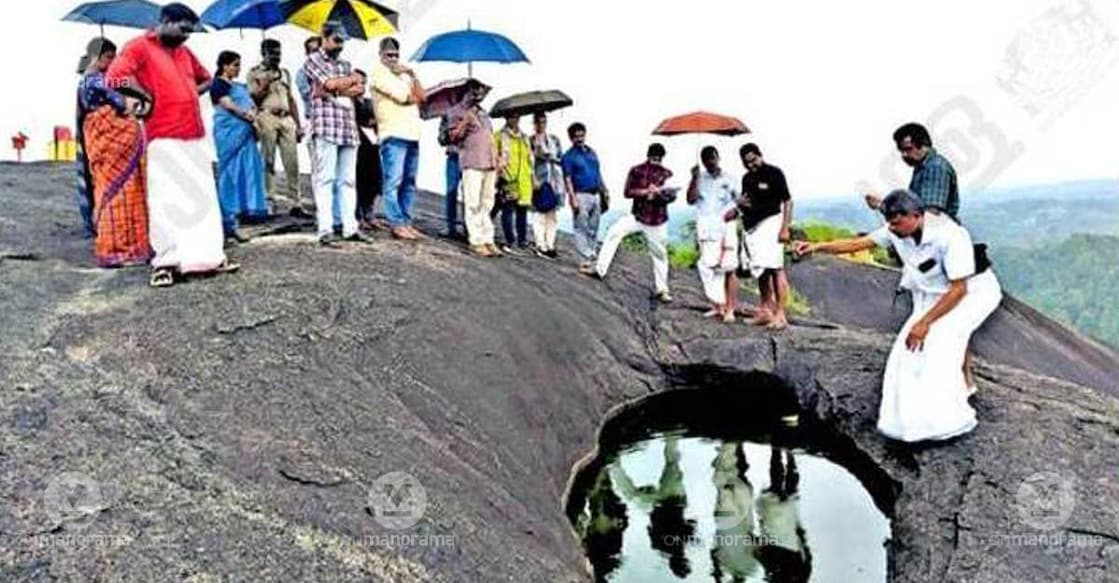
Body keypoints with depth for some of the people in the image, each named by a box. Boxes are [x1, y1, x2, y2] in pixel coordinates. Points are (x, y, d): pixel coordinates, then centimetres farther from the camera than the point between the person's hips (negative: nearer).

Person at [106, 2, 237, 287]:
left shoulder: (184, 52, 17)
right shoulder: (140, 47, -3)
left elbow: (205, 79, 32)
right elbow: (114, 76, -17)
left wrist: (192, 93, 12)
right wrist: (146, 96, -9)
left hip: (195, 136, 7)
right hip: (164, 138, -7)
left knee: (203, 197, 8)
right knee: (166, 201, -6)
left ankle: (209, 255, 15)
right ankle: (165, 262, 0)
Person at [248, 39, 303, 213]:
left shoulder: (285, 73, 23)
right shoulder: (255, 72, 9)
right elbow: (254, 98, 0)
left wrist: (298, 125, 15)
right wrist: (267, 82, -8)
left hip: (286, 118, 4)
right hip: (267, 117, -4)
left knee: (292, 161, -3)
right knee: (268, 159, -7)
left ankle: (294, 201, -1)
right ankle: (270, 195, -4)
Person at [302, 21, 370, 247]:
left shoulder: (345, 64, 23)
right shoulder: (313, 61, 5)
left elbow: (360, 89, 7)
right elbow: (329, 83, -11)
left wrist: (335, 90, -7)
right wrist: (352, 79, 5)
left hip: (349, 127, 6)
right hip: (326, 127, -6)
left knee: (347, 180, 5)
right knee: (325, 179, -8)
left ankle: (350, 227, 7)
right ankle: (325, 230, -10)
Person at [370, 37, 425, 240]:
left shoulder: (403, 73, 24)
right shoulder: (379, 71, 1)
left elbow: (421, 97, 12)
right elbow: (403, 97, -9)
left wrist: (412, 75, 3)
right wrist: (413, 96, 9)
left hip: (412, 134, 8)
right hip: (393, 134, -8)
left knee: (409, 183, 8)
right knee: (393, 182, -8)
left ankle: (406, 221, 12)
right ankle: (396, 224, -8)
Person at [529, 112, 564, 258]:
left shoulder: (554, 139, 18)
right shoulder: (530, 140, 3)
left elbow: (561, 158, 15)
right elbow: (529, 161, -4)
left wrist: (548, 156, -2)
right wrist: (533, 180, -13)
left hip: (554, 180, 5)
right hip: (539, 181, -5)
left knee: (553, 215, 5)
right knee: (539, 214, -9)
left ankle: (550, 245, 10)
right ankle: (541, 246, -5)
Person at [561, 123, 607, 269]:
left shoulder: (592, 152, 14)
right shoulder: (569, 156, -5)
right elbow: (568, 179, -11)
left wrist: (604, 190, 15)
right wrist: (573, 199, -19)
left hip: (595, 194, 6)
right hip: (581, 195, -6)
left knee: (593, 228, 13)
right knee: (581, 228, -4)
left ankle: (593, 255, 22)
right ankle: (586, 258, -2)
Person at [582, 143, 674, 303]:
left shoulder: (667, 174, -1)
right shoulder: (636, 171, -2)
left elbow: (672, 195, -8)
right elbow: (628, 192, -9)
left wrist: (658, 192, -25)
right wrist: (647, 191, -19)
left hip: (657, 221, -1)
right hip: (637, 216, 1)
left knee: (660, 255, 6)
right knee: (613, 232, -16)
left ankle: (662, 290, 21)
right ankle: (599, 270, -9)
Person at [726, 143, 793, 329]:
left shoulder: (773, 173, -5)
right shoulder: (747, 178, 15)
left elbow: (787, 201, -8)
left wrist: (785, 228, -15)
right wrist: (737, 209, 4)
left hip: (769, 222, -8)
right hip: (751, 227, 8)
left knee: (775, 269, -11)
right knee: (761, 270, 13)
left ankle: (780, 313, -11)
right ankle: (765, 310, 21)